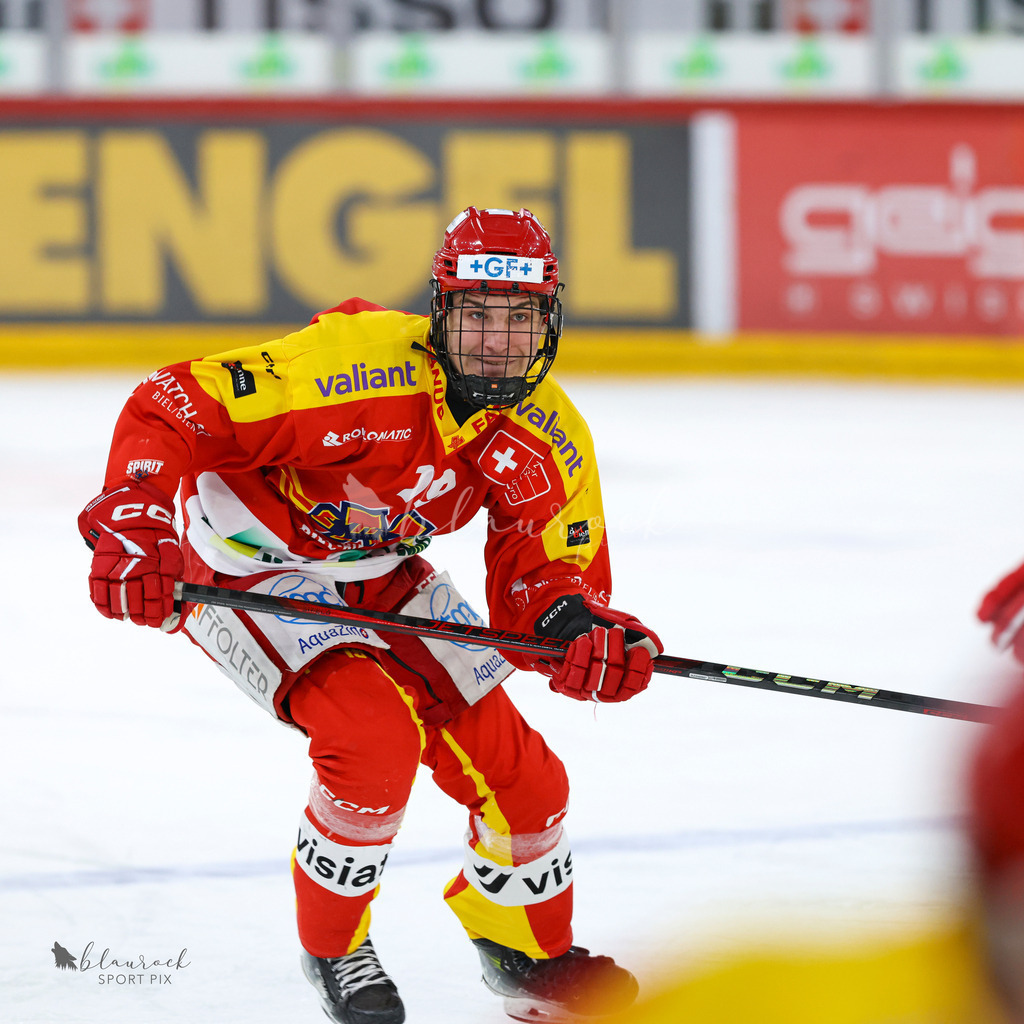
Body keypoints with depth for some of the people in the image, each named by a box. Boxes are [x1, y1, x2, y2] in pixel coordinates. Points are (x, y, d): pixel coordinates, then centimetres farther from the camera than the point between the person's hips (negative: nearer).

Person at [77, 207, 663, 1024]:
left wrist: (577, 630, -30)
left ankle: (526, 952, 31)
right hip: (248, 569, -6)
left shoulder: (550, 441, -12)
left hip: (380, 572, 6)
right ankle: (333, 948, -3)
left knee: (517, 768, 1)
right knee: (374, 733, -28)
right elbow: (169, 412, -30)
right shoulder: (358, 363, -32)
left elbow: (540, 582, -7)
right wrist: (132, 524, -43)